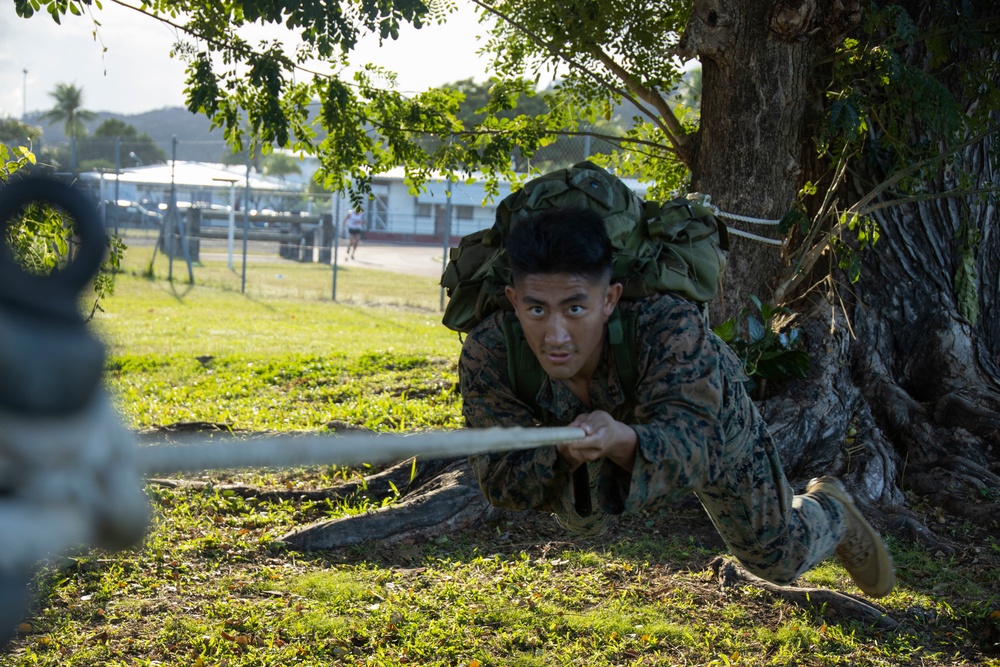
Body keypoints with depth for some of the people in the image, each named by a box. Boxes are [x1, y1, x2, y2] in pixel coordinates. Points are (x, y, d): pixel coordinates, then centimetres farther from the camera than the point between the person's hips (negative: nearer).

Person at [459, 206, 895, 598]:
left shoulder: (671, 328, -46)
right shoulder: (487, 353, -38)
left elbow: (687, 447, -52)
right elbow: (501, 482, -36)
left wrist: (622, 441, -74)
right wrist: (564, 454, -58)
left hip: (712, 429, -2)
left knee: (779, 557, 15)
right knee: (582, 523, 28)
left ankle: (832, 512, 50)